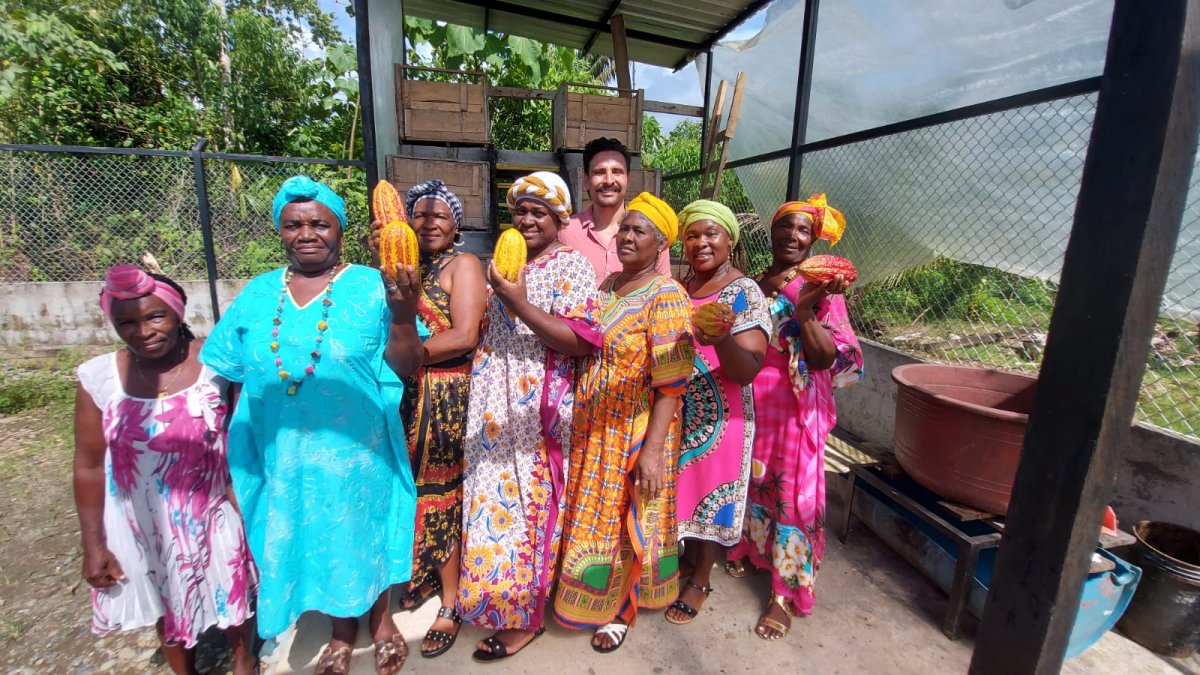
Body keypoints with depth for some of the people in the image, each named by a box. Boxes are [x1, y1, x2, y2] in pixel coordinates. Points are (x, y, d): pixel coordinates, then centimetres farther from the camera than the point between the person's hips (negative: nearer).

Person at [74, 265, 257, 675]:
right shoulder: (98, 378, -10)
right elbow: (89, 467, -2)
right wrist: (94, 544, 1)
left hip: (214, 515, -1)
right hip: (144, 526, 2)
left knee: (233, 593, 19)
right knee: (167, 607, 24)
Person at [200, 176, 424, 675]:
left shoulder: (371, 286, -10)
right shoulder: (258, 293, 2)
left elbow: (405, 367, -14)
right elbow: (226, 373, 10)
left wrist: (402, 316, -31)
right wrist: (228, 445, 6)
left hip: (357, 450, -4)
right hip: (284, 454, 4)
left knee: (366, 531, 15)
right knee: (308, 538, 19)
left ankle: (380, 616, 45)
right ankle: (342, 629, 47)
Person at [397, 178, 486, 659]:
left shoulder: (463, 265, -5)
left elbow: (464, 336, -16)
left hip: (448, 398, -5)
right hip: (409, 399, 5)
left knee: (441, 493, 3)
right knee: (417, 489, 12)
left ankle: (450, 602, 21)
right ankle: (426, 576, 35)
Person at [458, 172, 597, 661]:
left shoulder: (571, 265, -8)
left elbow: (581, 344, -18)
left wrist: (521, 306, -22)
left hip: (538, 408, -7)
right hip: (496, 407, 7)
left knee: (527, 502, 3)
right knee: (495, 497, 15)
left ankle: (524, 617, 23)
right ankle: (495, 598, 36)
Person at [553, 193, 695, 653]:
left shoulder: (666, 296, -16)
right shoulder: (608, 286, 6)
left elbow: (671, 383, -20)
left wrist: (652, 448, -22)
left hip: (635, 430, -6)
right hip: (593, 426, 7)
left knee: (627, 518, 11)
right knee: (595, 513, 20)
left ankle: (621, 608, 37)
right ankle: (597, 593, 46)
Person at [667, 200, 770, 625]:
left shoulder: (745, 294, -13)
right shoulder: (681, 287, 6)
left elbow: (747, 370, -23)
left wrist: (722, 338, -40)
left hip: (718, 416, -6)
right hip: (677, 413, 6)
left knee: (712, 492, 9)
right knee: (684, 486, 18)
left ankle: (701, 580, 32)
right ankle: (689, 557, 43)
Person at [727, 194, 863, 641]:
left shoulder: (820, 292, -7)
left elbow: (827, 360, -15)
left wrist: (804, 311, -28)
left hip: (793, 409, -4)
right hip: (746, 403, 5)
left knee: (791, 495, 4)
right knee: (748, 483, 18)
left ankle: (787, 594, 20)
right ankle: (745, 550, 43)